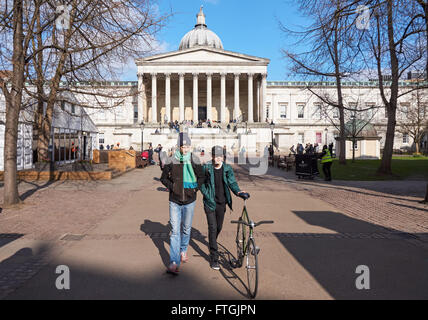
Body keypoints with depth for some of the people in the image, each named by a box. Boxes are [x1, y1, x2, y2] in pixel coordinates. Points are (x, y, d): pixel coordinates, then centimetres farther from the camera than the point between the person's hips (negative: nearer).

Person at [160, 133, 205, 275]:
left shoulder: (195, 160, -2)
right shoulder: (171, 161, -5)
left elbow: (201, 177, 10)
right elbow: (163, 178, 6)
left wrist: (196, 188, -3)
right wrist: (172, 186, -8)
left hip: (189, 201, 1)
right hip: (175, 201, -1)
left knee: (186, 229, 15)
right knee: (175, 231, -4)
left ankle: (183, 250, 41)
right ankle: (174, 262, -1)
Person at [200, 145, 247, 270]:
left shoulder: (227, 169, -2)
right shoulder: (206, 168, -8)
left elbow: (232, 182, -10)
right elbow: (201, 184, -1)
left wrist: (237, 191, -29)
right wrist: (208, 197, -11)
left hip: (222, 202, 3)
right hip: (210, 202, -3)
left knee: (219, 227, 16)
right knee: (212, 228, -7)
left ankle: (212, 243, 49)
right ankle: (214, 258, 1)